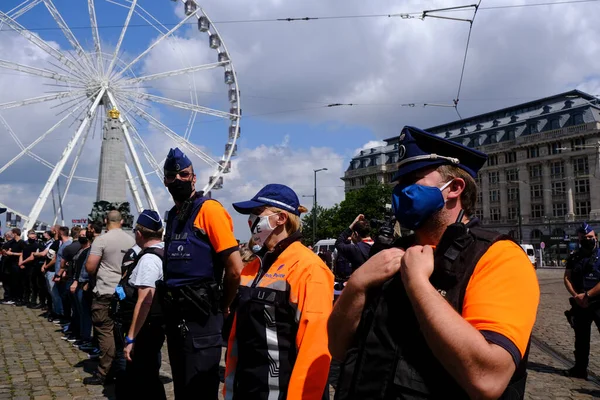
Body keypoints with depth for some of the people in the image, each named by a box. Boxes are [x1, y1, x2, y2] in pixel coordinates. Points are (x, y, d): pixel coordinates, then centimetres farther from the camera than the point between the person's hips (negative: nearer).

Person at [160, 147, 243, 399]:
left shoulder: (208, 209, -13)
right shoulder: (172, 216, 13)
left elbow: (235, 269, -18)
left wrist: (222, 307, -5)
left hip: (200, 317, -8)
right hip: (175, 315, 8)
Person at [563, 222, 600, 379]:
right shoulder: (574, 258, 10)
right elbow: (567, 278, 5)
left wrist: (587, 295, -17)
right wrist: (576, 296, -9)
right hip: (580, 304, 5)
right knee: (581, 338, 13)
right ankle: (580, 369, 23)